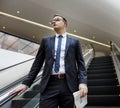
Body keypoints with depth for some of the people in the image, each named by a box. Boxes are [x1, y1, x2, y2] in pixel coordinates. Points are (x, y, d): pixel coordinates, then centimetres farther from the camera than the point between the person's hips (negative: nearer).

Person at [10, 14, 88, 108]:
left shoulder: (74, 42, 12)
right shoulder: (46, 41, 15)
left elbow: (80, 63, 6)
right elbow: (37, 63, 13)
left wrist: (83, 82, -10)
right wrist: (26, 83, 5)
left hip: (68, 84, 0)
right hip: (49, 84, 1)